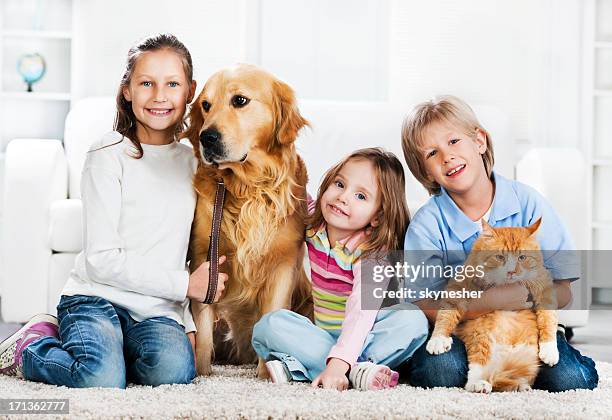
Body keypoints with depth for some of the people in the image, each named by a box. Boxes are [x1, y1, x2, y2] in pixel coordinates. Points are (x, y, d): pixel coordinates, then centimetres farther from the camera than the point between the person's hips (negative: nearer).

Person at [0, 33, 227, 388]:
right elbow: (102, 259, -10)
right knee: (102, 378, -32)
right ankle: (30, 346, 1)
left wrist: (188, 323, 10)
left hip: (157, 312, 4)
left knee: (173, 368, -29)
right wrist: (185, 284, -10)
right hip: (96, 298, -4)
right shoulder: (110, 156, -5)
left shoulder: (193, 163, 13)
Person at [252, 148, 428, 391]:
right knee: (268, 325, -25)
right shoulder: (311, 219, -6)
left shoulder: (372, 252, -21)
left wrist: (338, 363, -45)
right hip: (320, 332, 3)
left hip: (358, 334, -3)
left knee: (413, 319, -32)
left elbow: (362, 312, -32)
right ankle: (356, 370, -33)